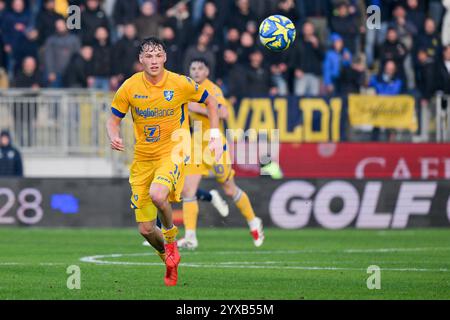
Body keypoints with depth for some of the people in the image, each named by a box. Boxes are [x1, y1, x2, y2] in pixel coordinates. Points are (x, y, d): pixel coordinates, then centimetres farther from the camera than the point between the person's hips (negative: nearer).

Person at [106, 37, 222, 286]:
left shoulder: (180, 84, -9)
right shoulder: (130, 87, -5)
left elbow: (210, 101, 8)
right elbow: (113, 118, 6)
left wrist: (215, 136, -1)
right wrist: (114, 137, -16)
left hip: (172, 151, -3)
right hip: (143, 158, 3)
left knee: (157, 194, -35)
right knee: (145, 230, 0)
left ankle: (170, 234, -4)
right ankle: (168, 258, 32)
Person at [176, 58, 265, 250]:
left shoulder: (212, 89, -12)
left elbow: (224, 113, -26)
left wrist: (199, 109, -25)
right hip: (195, 148, 6)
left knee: (230, 190, 6)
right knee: (188, 191, -10)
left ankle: (254, 223, 29)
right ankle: (190, 237, -11)